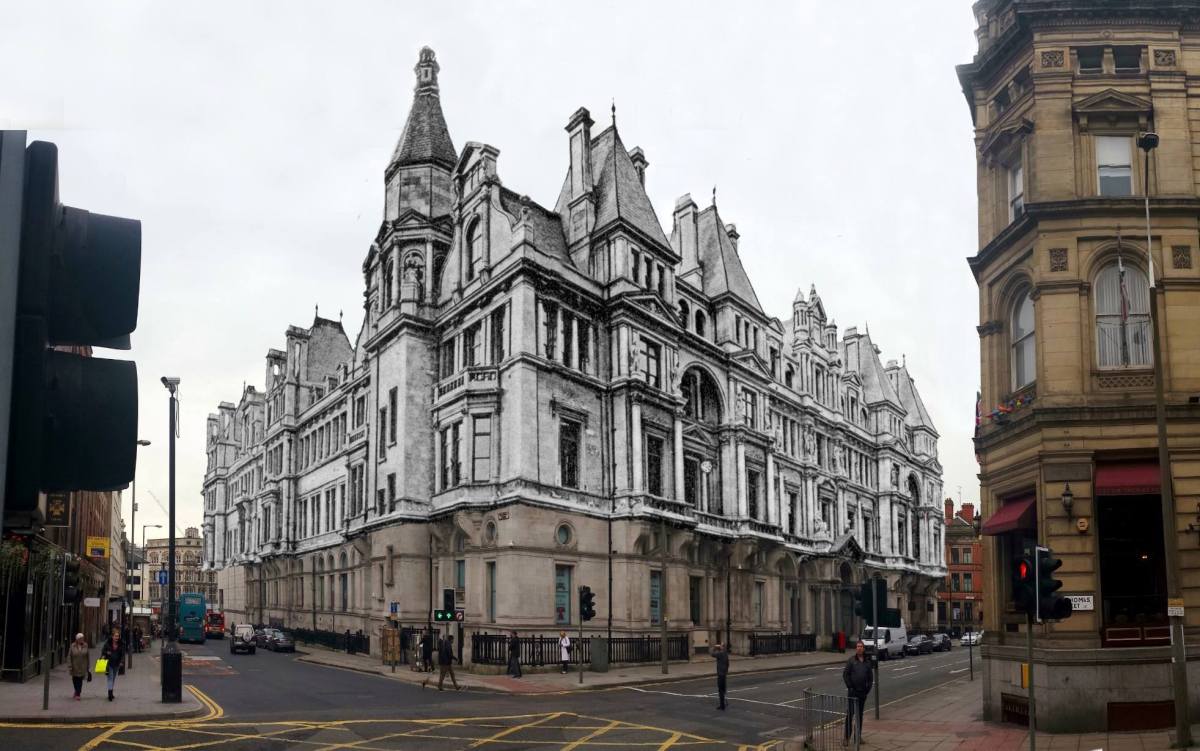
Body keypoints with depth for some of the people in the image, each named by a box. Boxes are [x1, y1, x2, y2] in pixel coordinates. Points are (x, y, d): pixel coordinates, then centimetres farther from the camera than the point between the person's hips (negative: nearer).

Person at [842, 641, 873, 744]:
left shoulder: (867, 662, 8)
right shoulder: (851, 661, -4)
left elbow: (870, 677, 15)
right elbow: (845, 675, -6)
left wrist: (868, 688, 4)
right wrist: (850, 687, -11)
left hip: (863, 692, 4)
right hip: (853, 692, -4)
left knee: (860, 715, 11)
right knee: (850, 714, -6)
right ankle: (847, 737, -3)